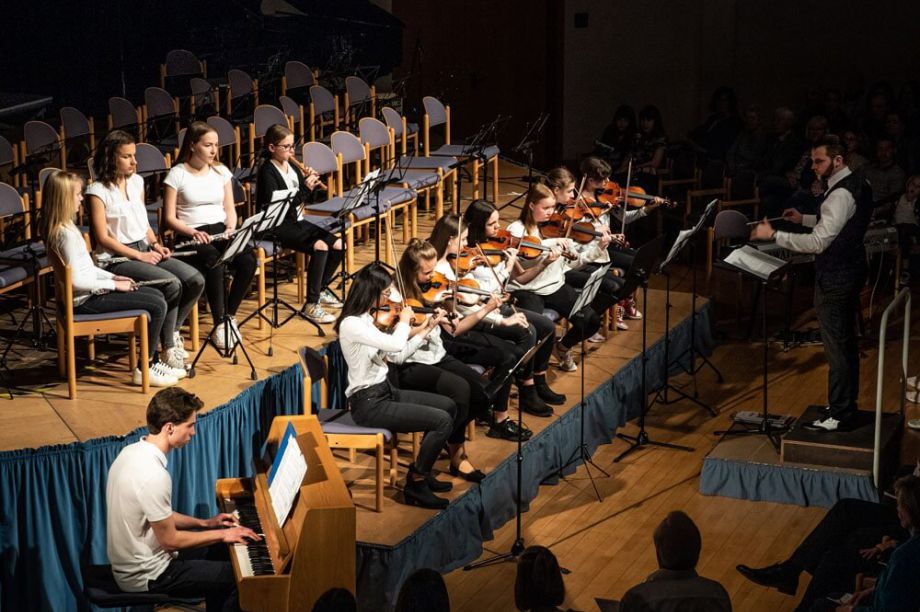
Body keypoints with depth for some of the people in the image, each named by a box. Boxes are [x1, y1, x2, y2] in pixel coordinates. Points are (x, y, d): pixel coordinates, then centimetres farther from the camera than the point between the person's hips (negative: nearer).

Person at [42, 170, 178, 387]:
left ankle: (153, 360, 19)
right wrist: (113, 284, -16)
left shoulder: (63, 228, 9)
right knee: (158, 306, -13)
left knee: (157, 295, 15)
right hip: (85, 301, -10)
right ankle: (144, 369, -3)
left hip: (91, 292, 10)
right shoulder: (66, 234, -23)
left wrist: (113, 277, 7)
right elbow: (76, 280, -25)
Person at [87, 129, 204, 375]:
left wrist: (156, 245, 2)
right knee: (171, 284, -28)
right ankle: (169, 349, -16)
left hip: (145, 250, 7)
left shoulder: (137, 182, 13)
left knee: (196, 280, -13)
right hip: (117, 259, -7)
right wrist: (138, 256, -16)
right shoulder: (98, 191, -9)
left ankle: (173, 332, 4)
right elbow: (103, 238, -12)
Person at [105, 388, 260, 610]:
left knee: (218, 549, 24)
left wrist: (204, 523, 11)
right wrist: (222, 534, -11)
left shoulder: (132, 452, 0)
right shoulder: (153, 476, -30)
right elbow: (170, 540, -22)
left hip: (128, 561, 9)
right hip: (147, 576, -9)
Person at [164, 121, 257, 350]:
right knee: (214, 261, -38)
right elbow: (169, 218, -2)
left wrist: (231, 229, -6)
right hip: (192, 236, -4)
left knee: (248, 261, -27)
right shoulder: (177, 175, 0)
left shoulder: (221, 171, 15)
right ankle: (219, 323, -28)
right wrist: (192, 232, -19)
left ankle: (229, 316, -11)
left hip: (220, 231, 5)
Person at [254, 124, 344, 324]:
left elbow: (303, 198, 16)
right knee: (320, 247, -27)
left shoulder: (292, 166, 11)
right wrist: (305, 189, -24)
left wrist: (311, 182, -4)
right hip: (277, 227, -8)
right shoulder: (268, 172, -13)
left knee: (337, 244, -5)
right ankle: (313, 305, -23)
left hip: (296, 220, 8)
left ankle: (321, 290, 15)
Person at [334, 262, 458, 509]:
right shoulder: (351, 324, -24)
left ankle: (423, 471, 22)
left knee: (448, 405, 14)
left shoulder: (369, 317, 5)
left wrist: (426, 327, 13)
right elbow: (396, 345, -33)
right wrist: (404, 320, -14)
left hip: (386, 390, 10)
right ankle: (416, 484, -1)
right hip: (369, 403, -10)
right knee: (442, 421, -15)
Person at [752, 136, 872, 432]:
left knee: (837, 346, -3)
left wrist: (774, 235, -26)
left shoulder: (841, 194, -24)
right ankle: (847, 404, 30)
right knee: (847, 341, 18)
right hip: (850, 271, 10)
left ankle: (838, 415, 4)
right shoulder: (858, 184, 8)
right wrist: (805, 219, 14)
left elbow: (818, 242, -29)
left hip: (835, 279, -10)